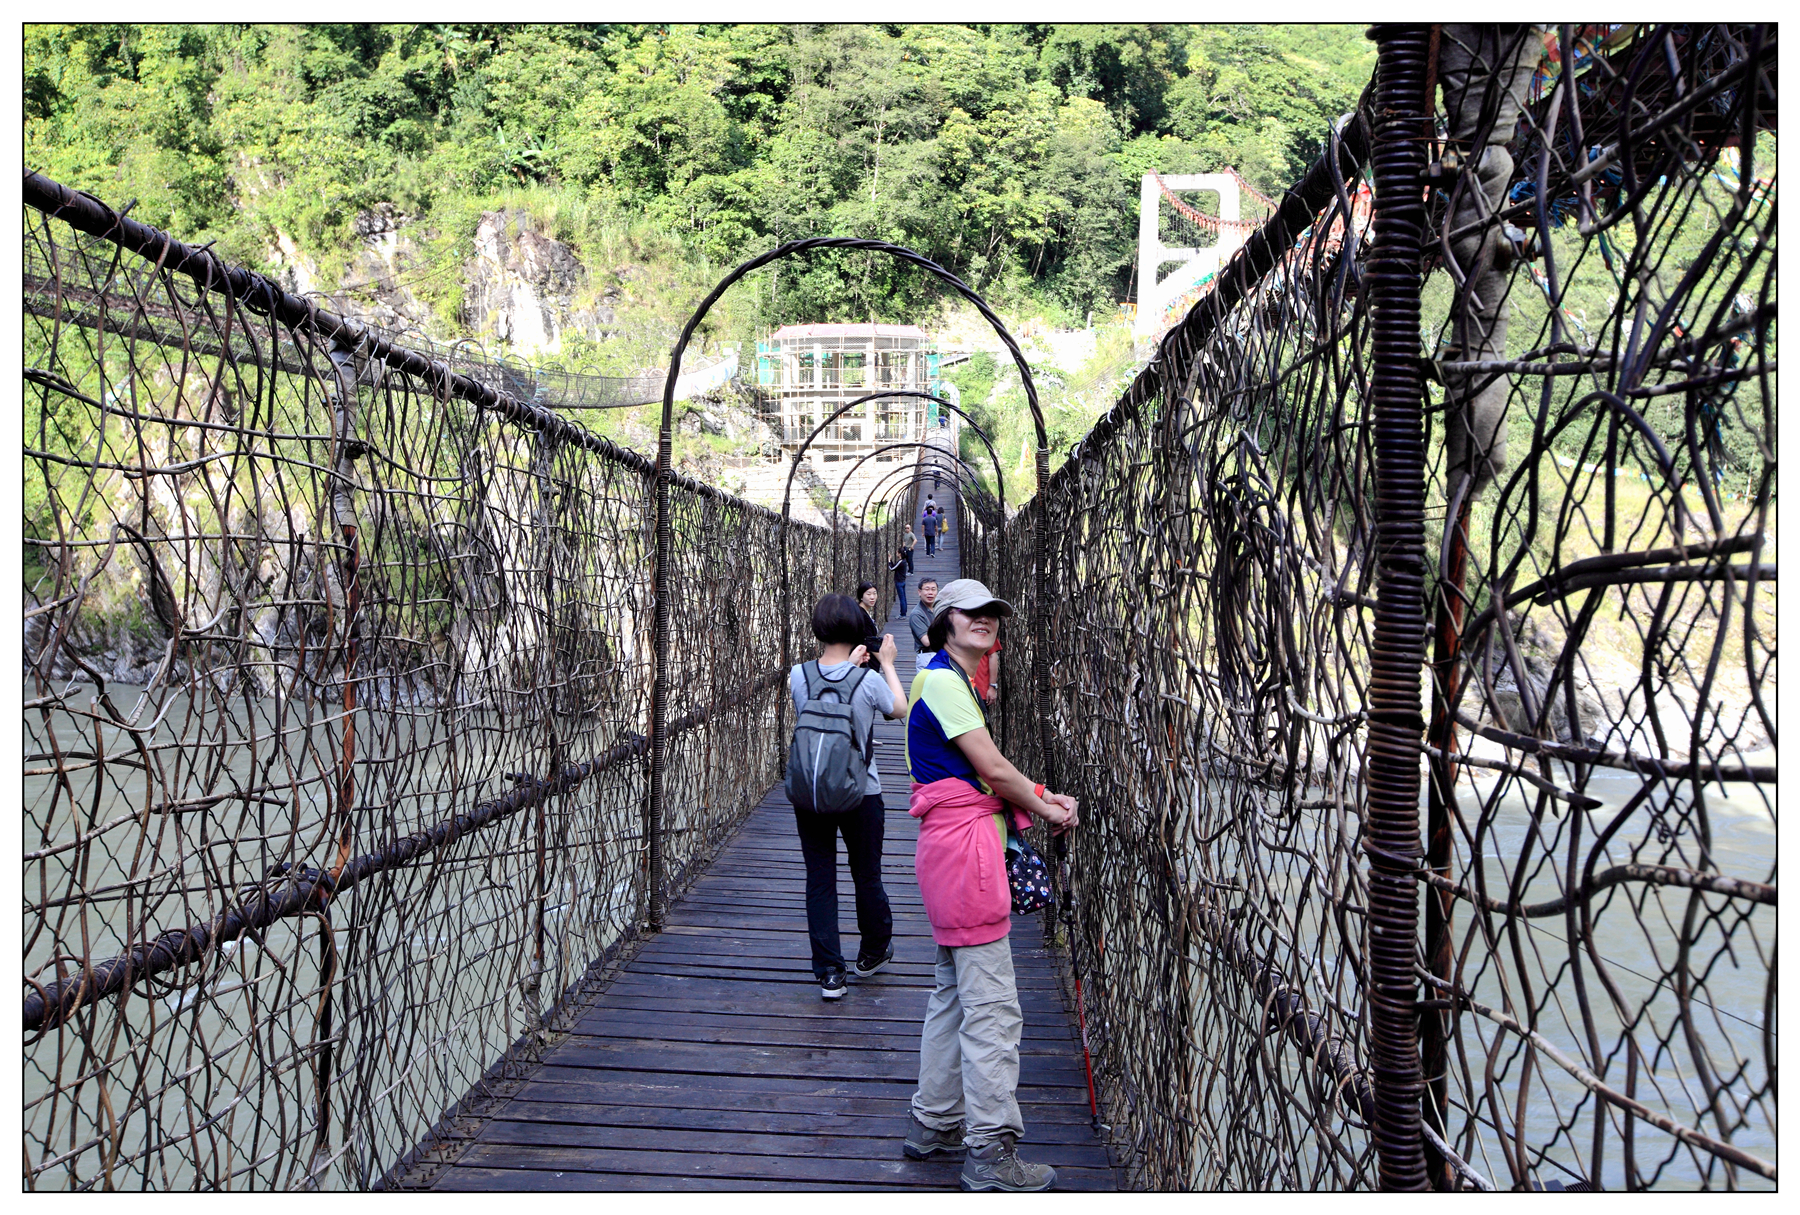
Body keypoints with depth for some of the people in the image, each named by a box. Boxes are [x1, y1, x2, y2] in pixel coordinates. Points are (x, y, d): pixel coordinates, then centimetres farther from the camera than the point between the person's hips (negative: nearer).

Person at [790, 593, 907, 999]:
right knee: (867, 876, 17)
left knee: (819, 879, 7)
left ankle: (829, 973, 6)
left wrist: (848, 664, 19)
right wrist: (887, 663, 12)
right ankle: (873, 953, 37)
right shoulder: (869, 681, -16)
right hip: (860, 794, -1)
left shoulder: (798, 676, -9)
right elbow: (900, 710, 5)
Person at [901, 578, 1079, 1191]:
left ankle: (934, 1123, 27)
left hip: (954, 845, 11)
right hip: (965, 843, -11)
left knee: (955, 991, 18)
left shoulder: (955, 682, 20)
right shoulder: (942, 681, -12)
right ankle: (990, 1153, -3)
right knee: (992, 1003, -8)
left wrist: (1043, 796, 4)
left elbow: (985, 773, 18)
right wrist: (1047, 808, 0)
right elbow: (993, 770, -14)